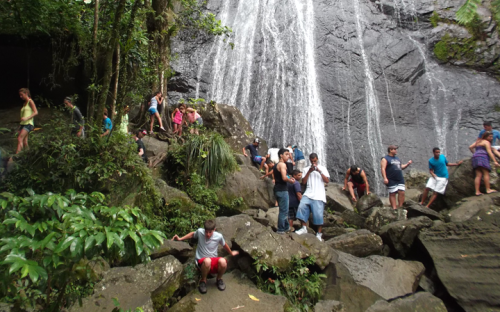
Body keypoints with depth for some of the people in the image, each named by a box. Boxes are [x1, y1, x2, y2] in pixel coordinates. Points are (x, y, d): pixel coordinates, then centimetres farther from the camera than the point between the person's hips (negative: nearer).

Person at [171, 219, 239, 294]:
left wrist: (231, 253, 28)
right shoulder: (200, 231, -10)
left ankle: (219, 279, 1)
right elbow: (192, 234, 14)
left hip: (214, 261, 2)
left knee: (223, 261, -35)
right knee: (207, 260, -40)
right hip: (201, 261, -1)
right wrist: (180, 239, 10)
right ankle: (203, 281, -7)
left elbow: (224, 245, 13)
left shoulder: (219, 236, -8)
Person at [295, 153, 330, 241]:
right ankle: (303, 228, -8)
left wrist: (320, 171, -11)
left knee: (318, 214, -6)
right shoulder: (306, 169, 15)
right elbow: (303, 182, 4)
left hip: (319, 195, -1)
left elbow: (327, 181, -1)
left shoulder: (322, 168, 11)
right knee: (301, 207, -20)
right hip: (308, 194, 2)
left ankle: (319, 234, 6)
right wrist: (309, 172, -5)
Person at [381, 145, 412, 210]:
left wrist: (407, 164, 9)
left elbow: (400, 167, 26)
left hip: (400, 179, 7)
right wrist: (385, 178, -26)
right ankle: (394, 208, 1)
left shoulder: (397, 158, 21)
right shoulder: (385, 159, -4)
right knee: (392, 194, -2)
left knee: (402, 193, 0)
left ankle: (400, 207, 9)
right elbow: (383, 169, -14)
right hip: (391, 181, -7)